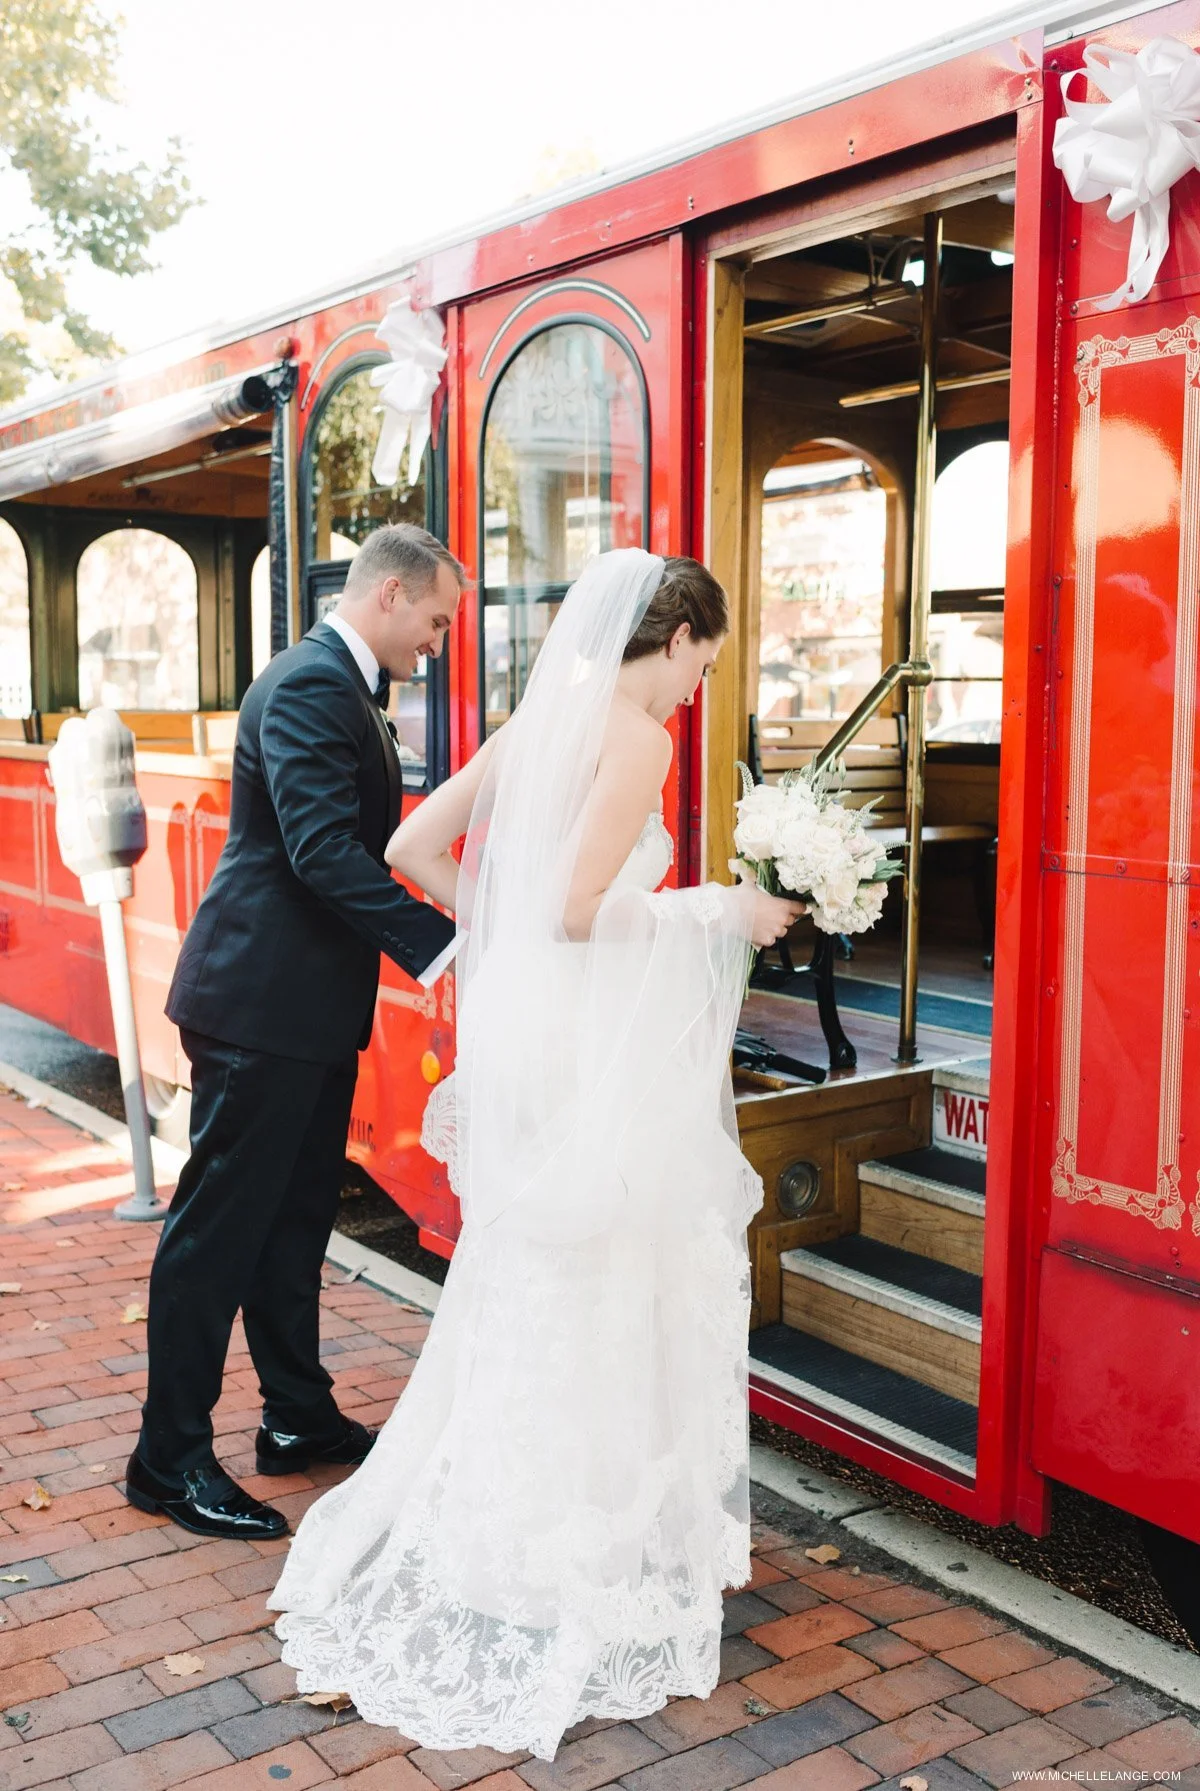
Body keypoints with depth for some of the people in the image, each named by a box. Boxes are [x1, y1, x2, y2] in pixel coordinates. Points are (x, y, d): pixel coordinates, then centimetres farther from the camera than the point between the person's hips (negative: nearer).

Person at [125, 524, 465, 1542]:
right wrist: (436, 944, -29)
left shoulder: (346, 688, 16)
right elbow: (323, 850, -27)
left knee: (297, 1217, 18)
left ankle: (299, 1418, 31)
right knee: (220, 1226, -1)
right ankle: (172, 1458, 12)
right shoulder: (312, 685, -17)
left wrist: (437, 930, 14)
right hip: (263, 1000, -10)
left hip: (309, 1001, 10)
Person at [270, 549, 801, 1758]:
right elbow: (579, 908, -21)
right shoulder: (636, 736, -12)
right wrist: (719, 912, -10)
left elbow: (413, 848, 11)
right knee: (589, 1296, 4)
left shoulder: (539, 718, 12)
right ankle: (574, 1558, 18)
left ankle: (475, 1534, 34)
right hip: (587, 1039, -8)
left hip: (519, 1023, 9)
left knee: (521, 1286, 20)